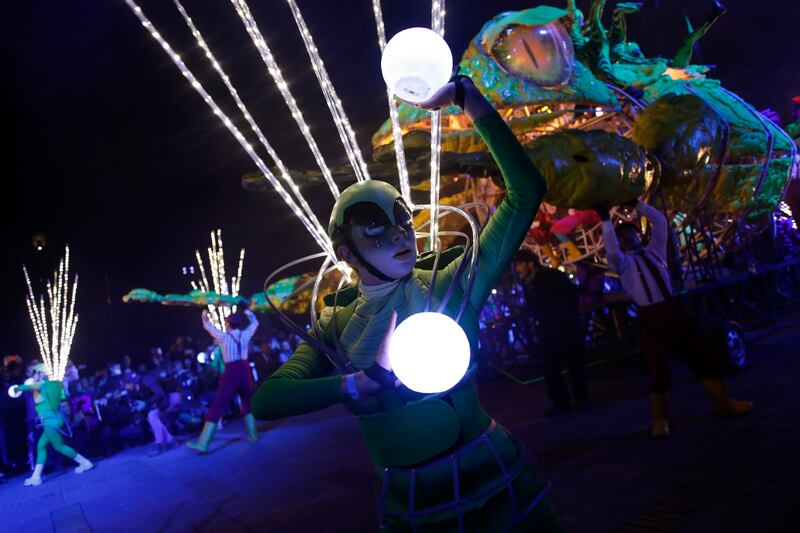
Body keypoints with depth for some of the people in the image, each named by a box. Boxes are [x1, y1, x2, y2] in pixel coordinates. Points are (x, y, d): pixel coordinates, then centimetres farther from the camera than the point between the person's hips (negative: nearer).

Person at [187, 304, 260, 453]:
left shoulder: (224, 336, 0)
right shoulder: (246, 334, 7)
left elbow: (207, 327, 14)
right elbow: (254, 322, 26)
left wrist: (205, 315, 33)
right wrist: (246, 310, 39)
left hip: (231, 372, -4)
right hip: (245, 370, 4)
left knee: (217, 406, -5)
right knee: (247, 402, 23)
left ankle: (203, 443, -6)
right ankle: (252, 434, 21)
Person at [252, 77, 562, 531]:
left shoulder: (449, 287, -10)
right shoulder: (336, 330, -3)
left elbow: (526, 192, -14)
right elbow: (265, 402, -15)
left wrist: (467, 97, -19)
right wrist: (363, 382, -28)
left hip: (493, 481, -2)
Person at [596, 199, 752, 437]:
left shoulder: (654, 250, 14)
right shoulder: (623, 262, -2)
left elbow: (660, 221, 12)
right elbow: (611, 250, -23)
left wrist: (637, 204, 8)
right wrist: (606, 220, -23)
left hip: (672, 309, 5)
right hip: (650, 316, -5)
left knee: (705, 354, 12)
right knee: (659, 368, -2)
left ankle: (723, 401, 33)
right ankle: (660, 419, 14)